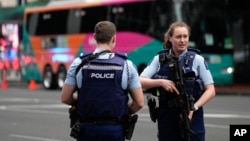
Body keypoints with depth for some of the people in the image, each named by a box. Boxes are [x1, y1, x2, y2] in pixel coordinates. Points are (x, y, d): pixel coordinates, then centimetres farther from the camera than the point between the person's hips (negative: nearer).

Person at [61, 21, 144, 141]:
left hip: (87, 128, 1)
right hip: (114, 129, 0)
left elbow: (65, 98, -1)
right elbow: (139, 103, -3)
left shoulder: (79, 63, -4)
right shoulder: (126, 65, -4)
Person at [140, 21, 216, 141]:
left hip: (191, 116, -2)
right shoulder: (160, 59, 3)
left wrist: (194, 107, -17)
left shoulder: (197, 59, -2)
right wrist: (161, 82, -17)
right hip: (166, 118, 2)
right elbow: (140, 82, -1)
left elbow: (210, 90, -3)